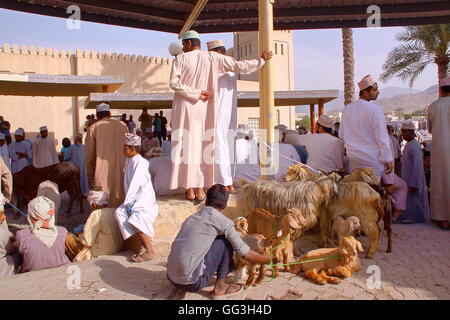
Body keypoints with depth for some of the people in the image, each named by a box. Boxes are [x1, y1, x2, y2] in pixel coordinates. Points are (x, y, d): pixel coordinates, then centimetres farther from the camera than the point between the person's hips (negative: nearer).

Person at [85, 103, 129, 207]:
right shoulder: (122, 125, 6)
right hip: (121, 170, 2)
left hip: (102, 172, -2)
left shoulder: (93, 128, 1)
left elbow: (89, 155, 3)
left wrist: (90, 176, 12)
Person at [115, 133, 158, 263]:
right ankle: (144, 246, -3)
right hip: (134, 199, 9)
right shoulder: (130, 161, 13)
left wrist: (127, 202, -19)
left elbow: (135, 184, -20)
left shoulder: (140, 162, -15)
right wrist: (127, 202, 11)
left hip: (144, 199, -9)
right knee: (119, 212, -8)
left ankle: (150, 251, -9)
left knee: (136, 219, -23)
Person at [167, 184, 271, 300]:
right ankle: (220, 286, 17)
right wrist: (270, 260, 20)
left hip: (171, 277, 6)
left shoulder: (191, 217, 15)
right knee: (226, 242, 5)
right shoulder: (223, 222, -3)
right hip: (193, 281, -6)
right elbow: (247, 254, 2)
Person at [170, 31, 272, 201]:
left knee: (186, 145, 1)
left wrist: (196, 93, -9)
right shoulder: (212, 57, 3)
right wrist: (261, 60, 15)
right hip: (204, 109, 2)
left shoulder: (181, 58, -2)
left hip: (184, 108, -2)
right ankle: (200, 188, 6)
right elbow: (240, 66, 3)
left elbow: (173, 83, -13)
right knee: (202, 145, 7)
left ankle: (190, 189, -1)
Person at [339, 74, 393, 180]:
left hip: (353, 159, 6)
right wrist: (388, 160, -6)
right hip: (372, 159, -6)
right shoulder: (375, 109, -14)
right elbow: (382, 138, -13)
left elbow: (341, 135, 14)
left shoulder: (346, 109, 5)